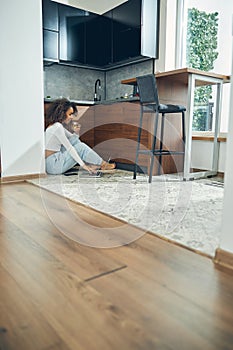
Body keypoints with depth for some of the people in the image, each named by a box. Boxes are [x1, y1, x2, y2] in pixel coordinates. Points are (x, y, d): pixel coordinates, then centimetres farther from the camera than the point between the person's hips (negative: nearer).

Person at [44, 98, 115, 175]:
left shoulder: (57, 126, 11)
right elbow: (69, 148, -21)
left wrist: (76, 132, 1)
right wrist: (83, 165, -20)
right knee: (81, 147, -8)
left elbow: (72, 137, 22)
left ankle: (90, 163, 6)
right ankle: (102, 164, 6)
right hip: (53, 166, -9)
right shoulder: (57, 127, -19)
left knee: (74, 139, 7)